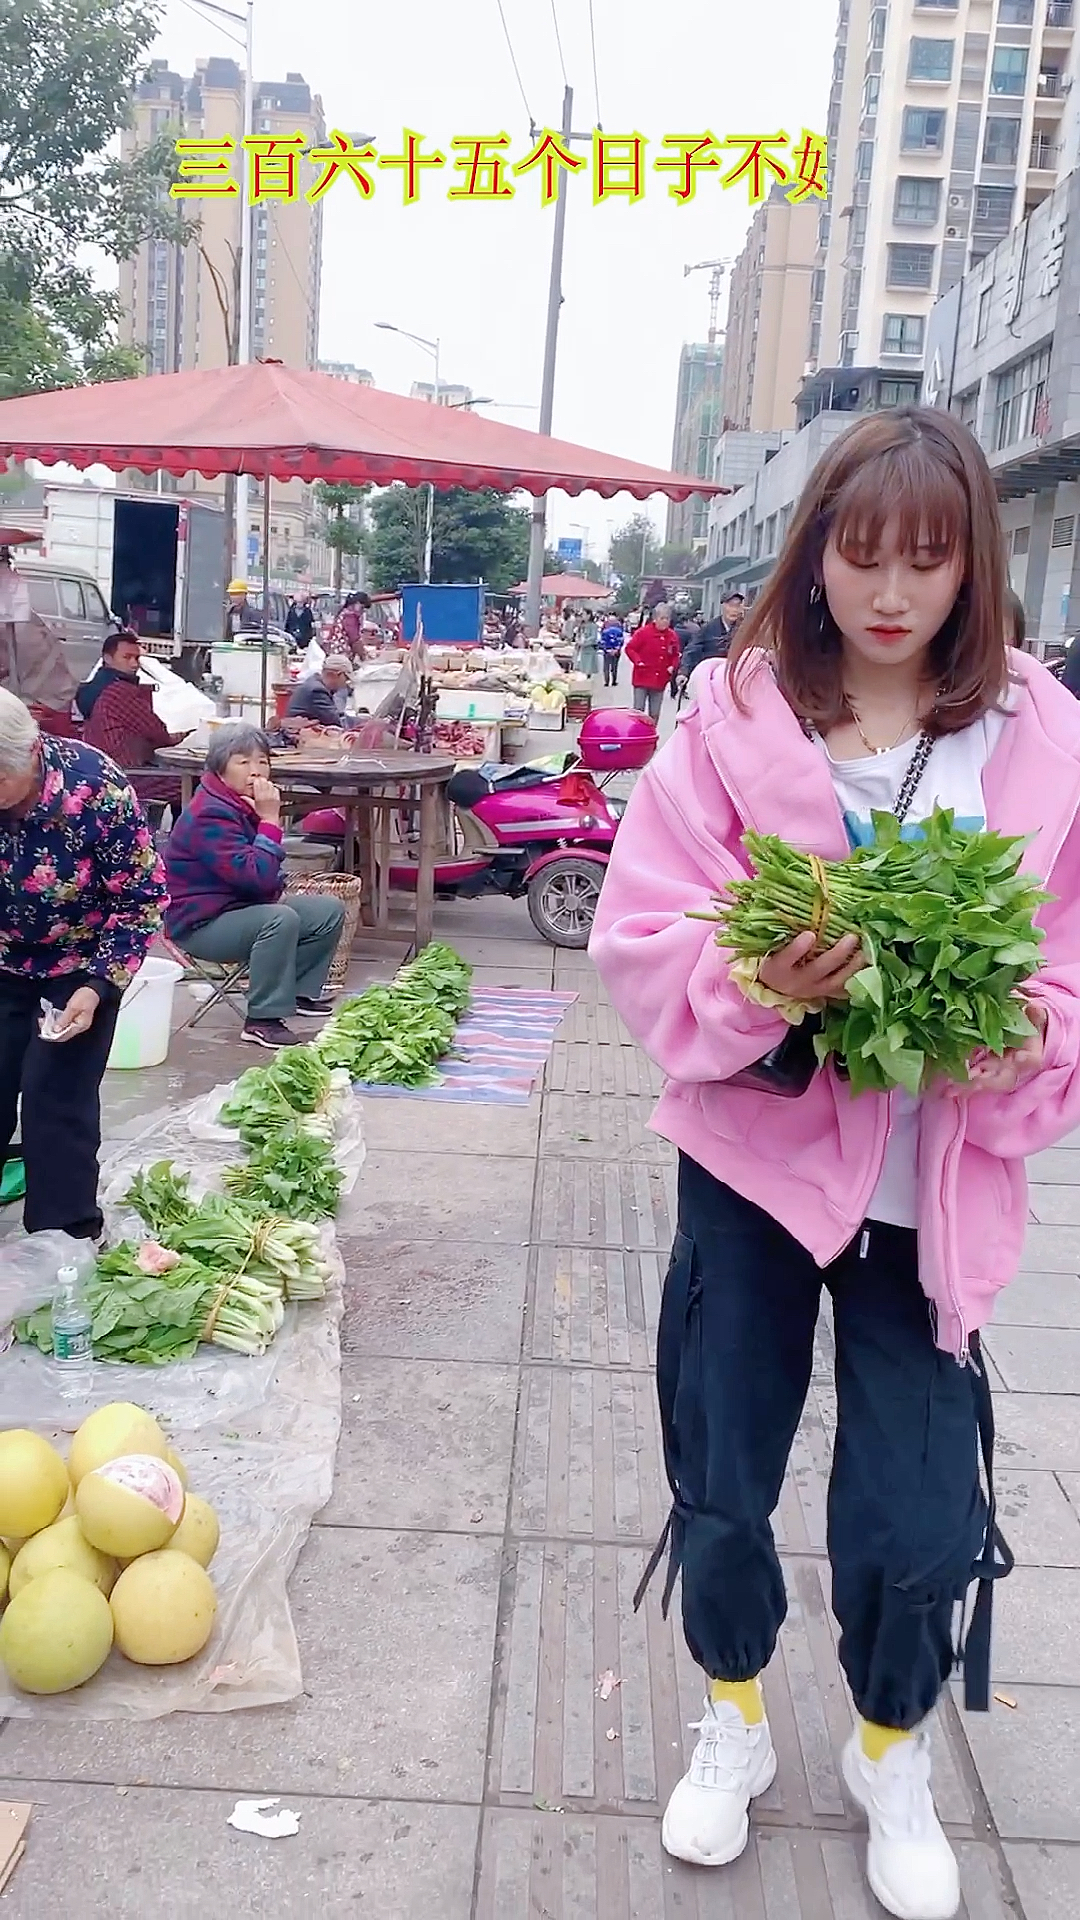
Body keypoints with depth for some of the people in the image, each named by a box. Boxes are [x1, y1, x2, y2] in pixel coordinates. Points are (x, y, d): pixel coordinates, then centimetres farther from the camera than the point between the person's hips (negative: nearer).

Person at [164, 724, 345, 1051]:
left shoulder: (244, 804, 7)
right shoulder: (210, 815, -23)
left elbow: (267, 880, 19)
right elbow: (256, 877, -32)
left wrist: (276, 883, -3)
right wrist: (270, 819, -26)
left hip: (241, 907, 10)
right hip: (200, 924, -10)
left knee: (329, 910, 4)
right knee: (281, 920, -34)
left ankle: (300, 991, 15)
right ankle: (263, 1020, -25)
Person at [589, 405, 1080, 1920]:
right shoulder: (733, 717, -5)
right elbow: (643, 940, -7)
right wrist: (752, 983, -26)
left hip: (935, 1187, 0)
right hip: (754, 1163, 0)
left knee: (920, 1520, 5)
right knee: (720, 1482, 13)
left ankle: (893, 1754, 39)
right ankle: (733, 1721, 44)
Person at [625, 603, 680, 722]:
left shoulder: (672, 636, 5)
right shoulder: (643, 632, -7)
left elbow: (675, 655, 15)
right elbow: (630, 648, -4)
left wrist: (673, 666, -3)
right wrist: (638, 661, -18)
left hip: (660, 680, 4)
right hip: (642, 678, -4)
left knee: (654, 715, 10)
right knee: (638, 711, -5)